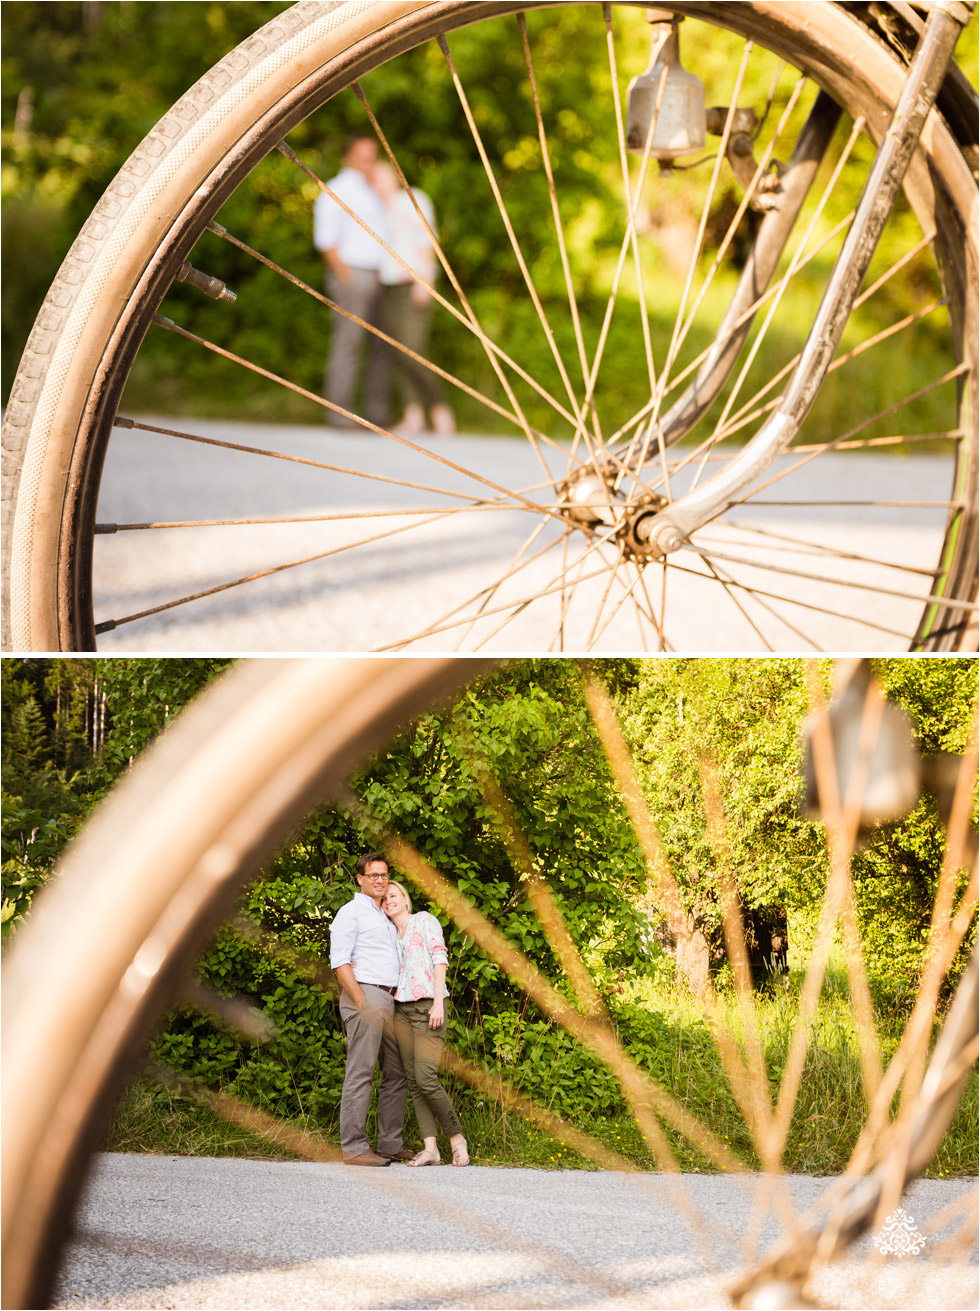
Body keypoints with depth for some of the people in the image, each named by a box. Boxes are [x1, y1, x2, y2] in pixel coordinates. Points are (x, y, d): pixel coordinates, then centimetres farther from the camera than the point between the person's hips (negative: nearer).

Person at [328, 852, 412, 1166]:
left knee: (397, 1074, 8)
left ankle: (390, 1144, 13)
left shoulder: (386, 918, 24)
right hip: (364, 996, -9)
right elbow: (340, 963, -10)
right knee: (360, 1073, -11)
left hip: (389, 1000, 9)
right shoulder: (351, 912, -2)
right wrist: (362, 1001, -18)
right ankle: (353, 1148, -13)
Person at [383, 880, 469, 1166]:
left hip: (427, 1005, -6)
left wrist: (438, 1002, -15)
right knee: (414, 1081, -3)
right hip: (402, 1010, 7)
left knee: (426, 1078, -16)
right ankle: (430, 1148, -7)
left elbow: (439, 959, -6)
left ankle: (456, 1137, -2)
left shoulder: (424, 920, 4)